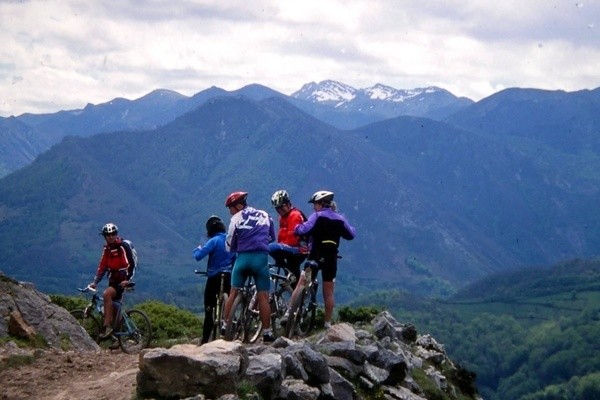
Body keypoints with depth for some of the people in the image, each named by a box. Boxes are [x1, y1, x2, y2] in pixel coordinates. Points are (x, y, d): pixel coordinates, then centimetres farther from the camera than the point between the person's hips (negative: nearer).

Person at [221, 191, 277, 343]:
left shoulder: (237, 218, 6)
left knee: (233, 293, 11)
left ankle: (225, 327, 11)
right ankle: (267, 333, -2)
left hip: (242, 257, -1)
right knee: (263, 296, 1)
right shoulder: (265, 215, 15)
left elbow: (229, 245, 8)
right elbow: (272, 237, 25)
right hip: (261, 257, 1)